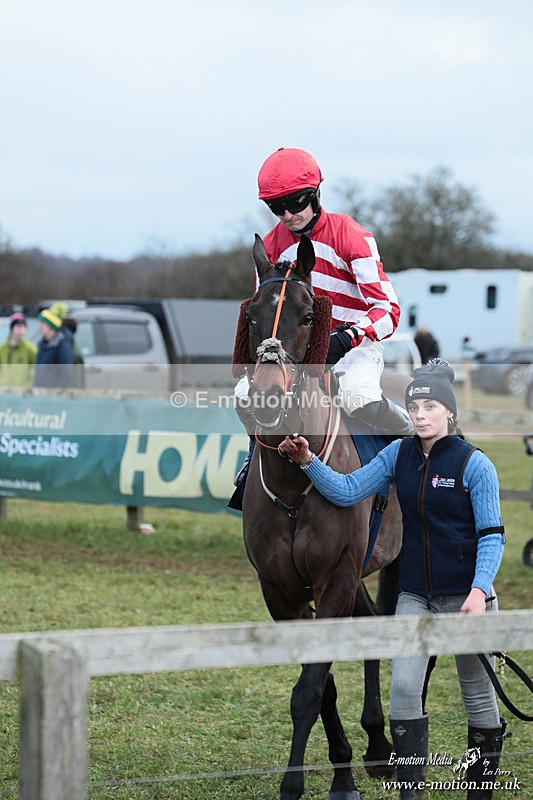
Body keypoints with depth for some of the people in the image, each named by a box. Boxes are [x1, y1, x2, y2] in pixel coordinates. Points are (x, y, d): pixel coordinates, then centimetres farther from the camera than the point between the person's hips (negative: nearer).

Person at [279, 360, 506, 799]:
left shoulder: (474, 464, -11)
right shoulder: (399, 454, 3)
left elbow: (492, 536, -13)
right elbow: (348, 491, 1)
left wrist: (479, 590, -25)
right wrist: (308, 461, -14)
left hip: (466, 595, -4)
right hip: (415, 594, 4)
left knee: (477, 692, 8)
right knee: (403, 686, -6)